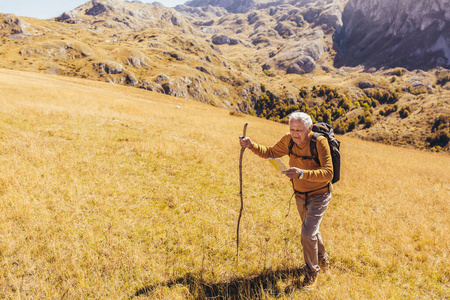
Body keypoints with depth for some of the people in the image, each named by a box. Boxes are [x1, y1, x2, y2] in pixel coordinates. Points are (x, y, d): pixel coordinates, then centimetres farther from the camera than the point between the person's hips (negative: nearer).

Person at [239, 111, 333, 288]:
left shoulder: (320, 143, -28)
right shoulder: (289, 140, -12)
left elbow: (328, 173, -34)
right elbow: (271, 153, 0)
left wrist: (302, 173, -48)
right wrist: (252, 146, -17)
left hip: (319, 195, -6)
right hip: (300, 195, 6)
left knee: (308, 233, -15)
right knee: (309, 231, 24)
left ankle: (312, 272, 12)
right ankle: (322, 260, 52)